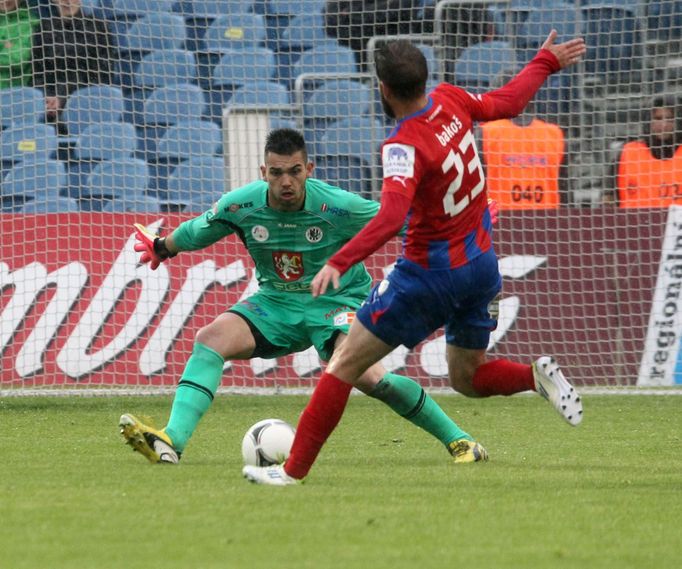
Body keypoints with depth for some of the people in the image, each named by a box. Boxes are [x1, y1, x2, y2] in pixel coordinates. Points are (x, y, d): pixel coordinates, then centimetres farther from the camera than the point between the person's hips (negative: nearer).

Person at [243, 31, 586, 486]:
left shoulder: (404, 147, -25)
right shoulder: (451, 101, -4)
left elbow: (391, 217, -39)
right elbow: (506, 104, 16)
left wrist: (339, 263, -45)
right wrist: (546, 63, 33)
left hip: (432, 275, -8)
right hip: (482, 265, 8)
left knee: (345, 364, 0)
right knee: (467, 378, 24)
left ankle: (294, 469, 0)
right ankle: (537, 375, -3)